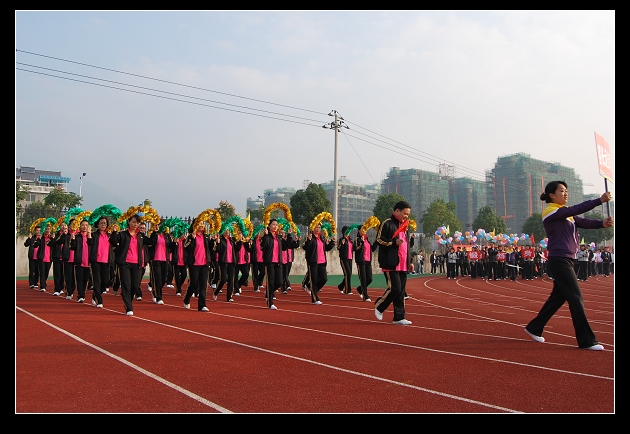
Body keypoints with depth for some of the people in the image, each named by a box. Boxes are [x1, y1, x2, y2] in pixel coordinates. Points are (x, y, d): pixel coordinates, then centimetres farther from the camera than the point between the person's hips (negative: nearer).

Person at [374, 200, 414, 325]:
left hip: (403, 265, 8)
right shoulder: (387, 224, -6)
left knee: (401, 291, 7)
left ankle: (399, 317, 13)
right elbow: (379, 240, -11)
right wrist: (394, 243, -21)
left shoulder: (404, 225, 19)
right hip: (391, 263, -8)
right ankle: (379, 306, 10)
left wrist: (410, 261, 19)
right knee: (394, 288, -13)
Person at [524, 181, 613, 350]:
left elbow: (584, 222, 2)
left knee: (558, 297, 14)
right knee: (576, 297, -8)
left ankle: (534, 328, 25)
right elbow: (576, 210, -22)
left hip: (567, 260, 9)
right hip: (559, 259, -9)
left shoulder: (567, 213, 17)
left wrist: (602, 223, -16)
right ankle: (586, 340, -3)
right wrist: (600, 200, -24)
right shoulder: (550, 212, -9)